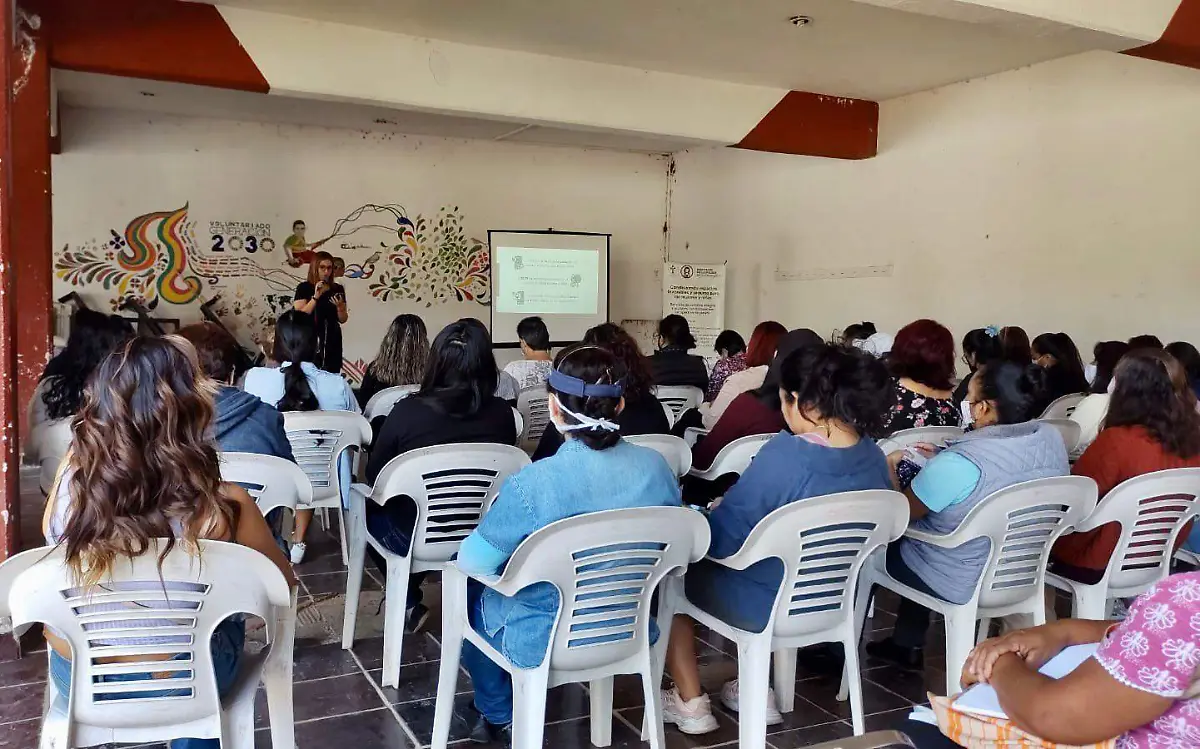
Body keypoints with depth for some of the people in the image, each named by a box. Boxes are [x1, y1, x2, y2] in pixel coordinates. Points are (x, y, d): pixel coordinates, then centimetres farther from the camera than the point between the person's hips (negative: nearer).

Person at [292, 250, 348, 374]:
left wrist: (340, 307, -9)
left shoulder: (338, 289, 8)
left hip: (332, 341, 3)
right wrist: (316, 296, -17)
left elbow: (343, 320, 11)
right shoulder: (304, 287, -1)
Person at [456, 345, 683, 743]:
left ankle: (499, 713, 43)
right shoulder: (657, 467, -13)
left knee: (470, 589, 27)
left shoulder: (533, 483, -29)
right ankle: (511, 705, 48)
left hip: (546, 641, -5)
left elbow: (473, 561, -17)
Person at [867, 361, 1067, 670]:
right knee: (920, 519, 29)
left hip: (959, 584, -7)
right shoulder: (1052, 438, -11)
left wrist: (890, 468, 3)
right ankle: (908, 645, 38)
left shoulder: (957, 465, -32)